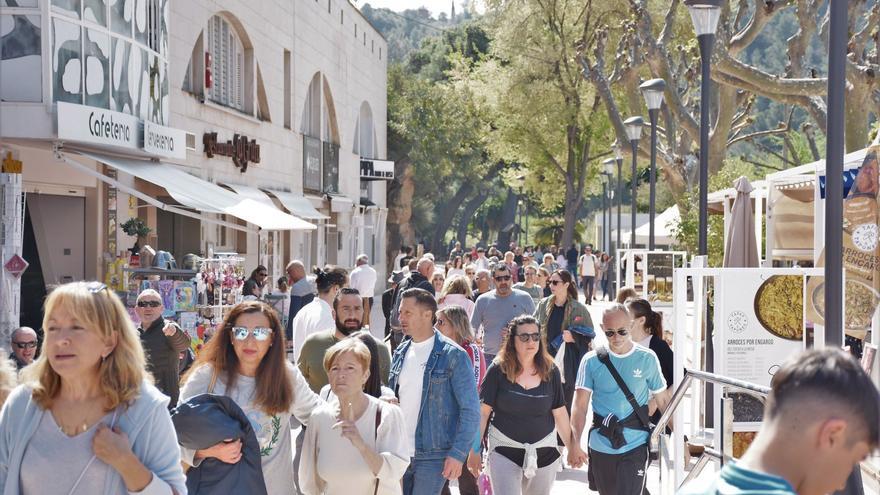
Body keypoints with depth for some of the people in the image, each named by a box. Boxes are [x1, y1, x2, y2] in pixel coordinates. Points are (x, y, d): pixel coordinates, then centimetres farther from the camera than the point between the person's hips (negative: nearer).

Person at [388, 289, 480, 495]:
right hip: (399, 453, 6)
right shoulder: (400, 354, 10)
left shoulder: (453, 356, -8)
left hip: (433, 455, -6)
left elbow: (470, 410, -9)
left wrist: (458, 453, -16)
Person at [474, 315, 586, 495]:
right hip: (505, 451, -3)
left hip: (544, 451, 3)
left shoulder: (550, 371, -1)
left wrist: (572, 447, 6)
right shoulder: (498, 370, -8)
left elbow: (560, 413, 5)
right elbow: (483, 412, -5)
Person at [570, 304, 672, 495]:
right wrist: (575, 444, -16)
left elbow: (663, 401, 5)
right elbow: (580, 406, -5)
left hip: (635, 447, -2)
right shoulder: (591, 361, -2)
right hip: (600, 448, 2)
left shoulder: (647, 359, -2)